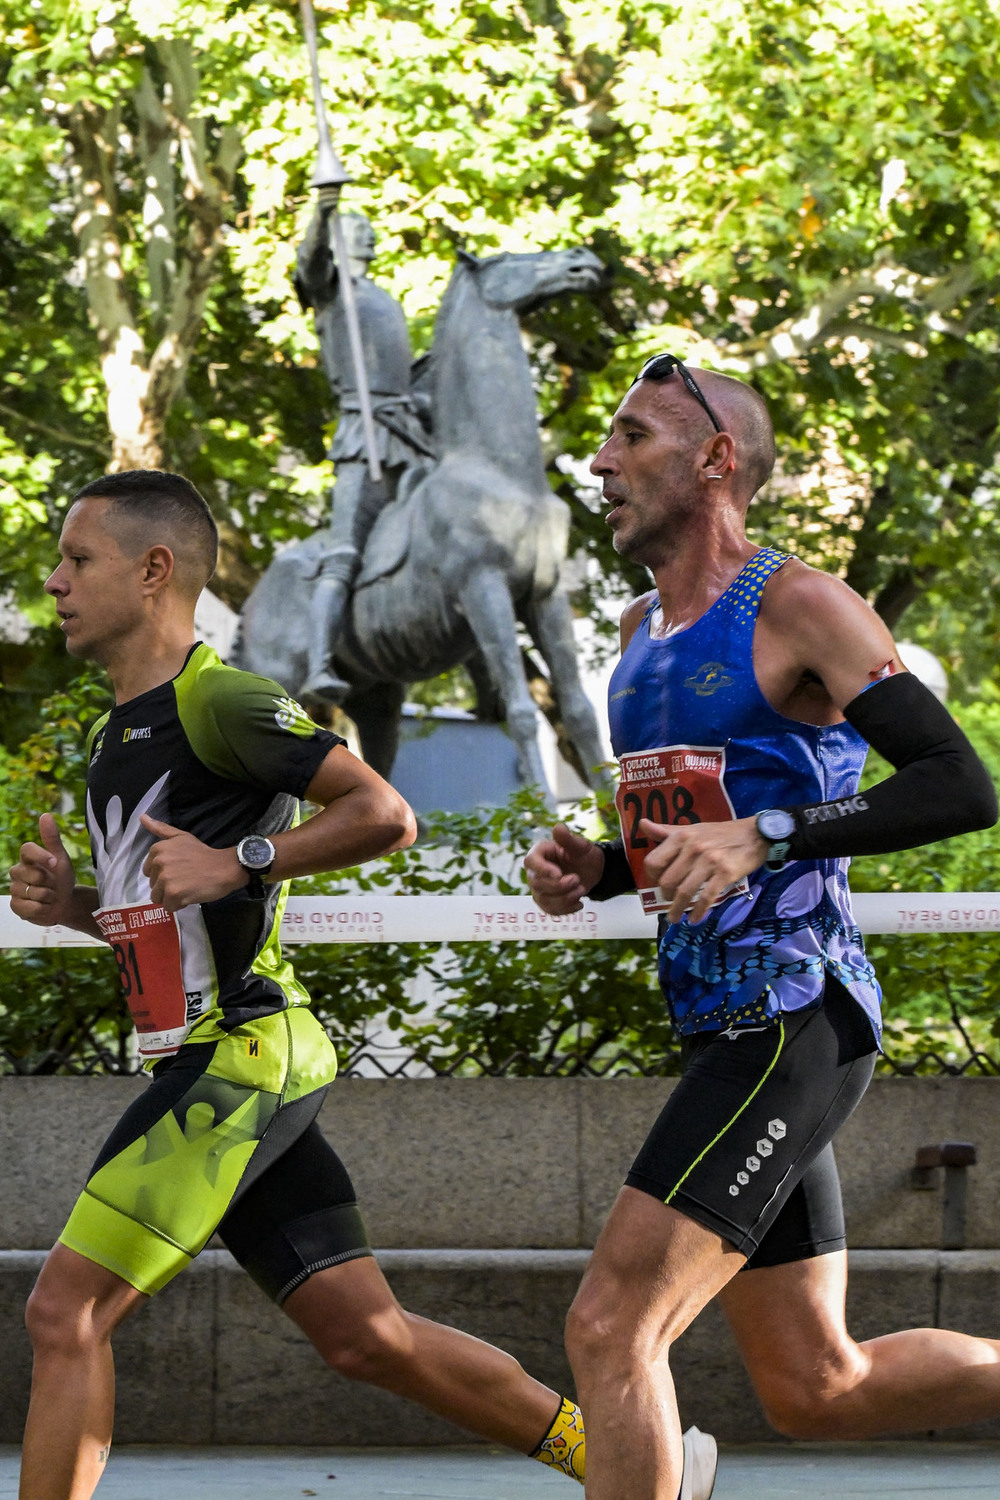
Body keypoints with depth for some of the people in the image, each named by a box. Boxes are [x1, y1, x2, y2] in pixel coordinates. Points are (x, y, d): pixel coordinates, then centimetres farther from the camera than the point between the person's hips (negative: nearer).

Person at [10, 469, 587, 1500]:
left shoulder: (216, 701, -10)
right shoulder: (117, 735, 20)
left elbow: (383, 814, -16)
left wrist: (236, 862, -20)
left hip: (240, 1057, -10)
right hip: (205, 1061, 10)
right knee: (364, 1335, 8)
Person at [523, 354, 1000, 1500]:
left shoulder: (796, 608, -8)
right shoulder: (642, 632, 18)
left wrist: (763, 836, -24)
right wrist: (592, 870, 7)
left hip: (792, 1022, -10)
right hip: (725, 1026, 10)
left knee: (611, 1324, -18)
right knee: (815, 1392, 11)